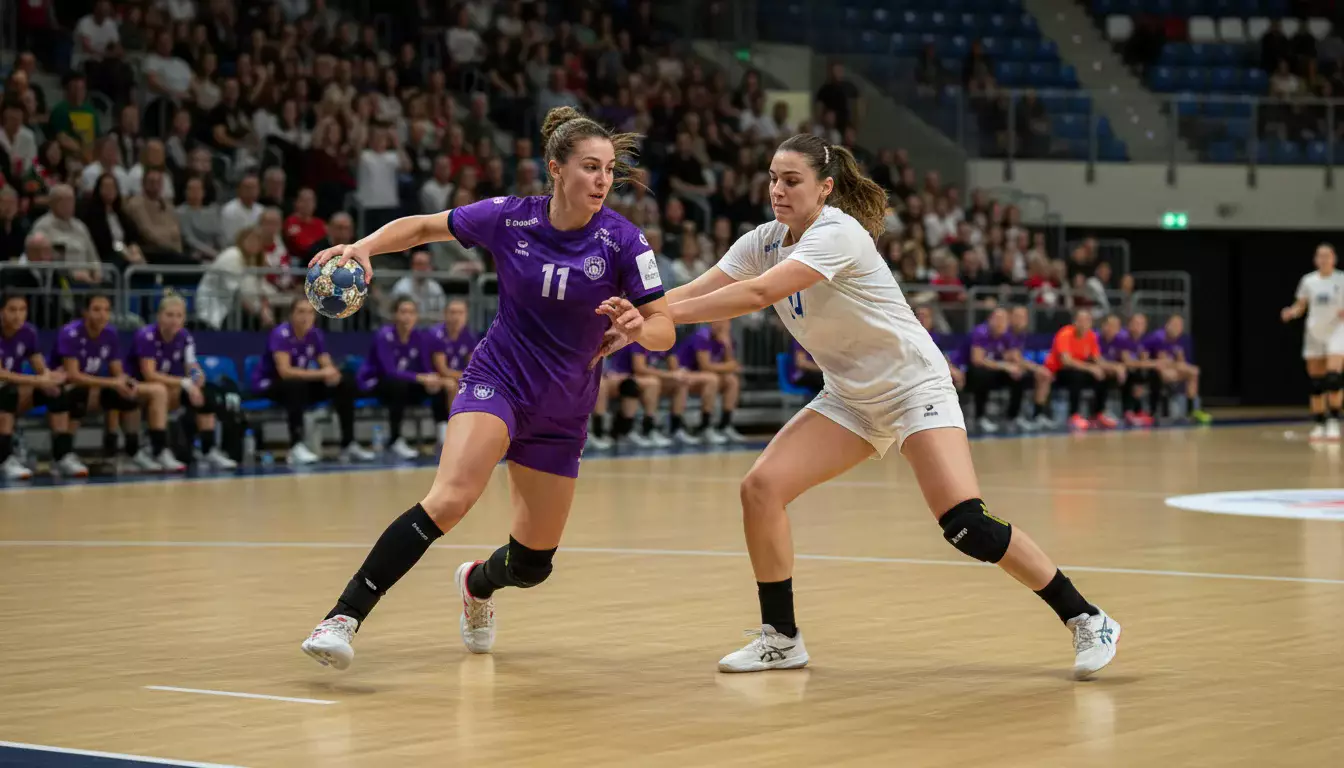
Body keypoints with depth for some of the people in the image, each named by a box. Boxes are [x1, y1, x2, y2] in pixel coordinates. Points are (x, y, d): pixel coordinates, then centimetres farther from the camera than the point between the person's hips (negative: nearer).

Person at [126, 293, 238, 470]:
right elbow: (150, 375, -25)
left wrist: (197, 376, -28)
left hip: (170, 388, 6)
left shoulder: (185, 338, -2)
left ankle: (209, 452, -16)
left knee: (206, 395, -14)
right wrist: (184, 382, -31)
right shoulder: (147, 336, -19)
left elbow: (192, 369, -3)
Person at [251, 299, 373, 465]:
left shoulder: (316, 335, -3)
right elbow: (285, 371, -33)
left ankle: (348, 445, -6)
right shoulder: (281, 334, -23)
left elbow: (328, 367, -2)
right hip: (268, 384, -7)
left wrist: (333, 373, -28)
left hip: (301, 384, 7)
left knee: (346, 383, -7)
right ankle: (296, 447, -39)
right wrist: (321, 373, -36)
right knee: (296, 384, -40)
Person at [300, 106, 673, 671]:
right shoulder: (509, 218, -10)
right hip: (497, 381, -2)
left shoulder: (621, 240, -11)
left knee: (531, 566, 9)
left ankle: (477, 583, 47)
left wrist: (634, 329, -32)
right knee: (451, 498, -31)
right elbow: (424, 227, 3)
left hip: (563, 412, 2)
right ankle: (344, 616, -30)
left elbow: (664, 328, -9)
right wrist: (365, 247, -15)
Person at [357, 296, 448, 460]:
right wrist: (421, 378, -41)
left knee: (438, 385, -15)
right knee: (399, 385, -37)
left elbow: (428, 370, -7)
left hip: (402, 384, 6)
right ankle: (395, 441, -29)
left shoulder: (420, 337, -5)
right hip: (372, 383, -6)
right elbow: (390, 371, -32)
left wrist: (432, 380, -32)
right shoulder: (384, 336, -22)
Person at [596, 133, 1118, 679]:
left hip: (914, 386, -7)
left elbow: (758, 294, -35)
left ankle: (1085, 620, -5)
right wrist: (638, 317, -27)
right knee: (760, 488, -9)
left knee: (965, 525, -21)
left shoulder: (839, 234, -24)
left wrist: (662, 314, -37)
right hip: (850, 398, 7)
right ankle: (781, 639, 5)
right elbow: (695, 292, -9)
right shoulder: (764, 241, 0)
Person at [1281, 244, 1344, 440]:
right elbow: (1300, 306, 8)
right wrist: (1291, 312, -13)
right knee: (1316, 383, 4)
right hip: (1314, 333, 3)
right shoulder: (1308, 281, 5)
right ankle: (1319, 425, 12)